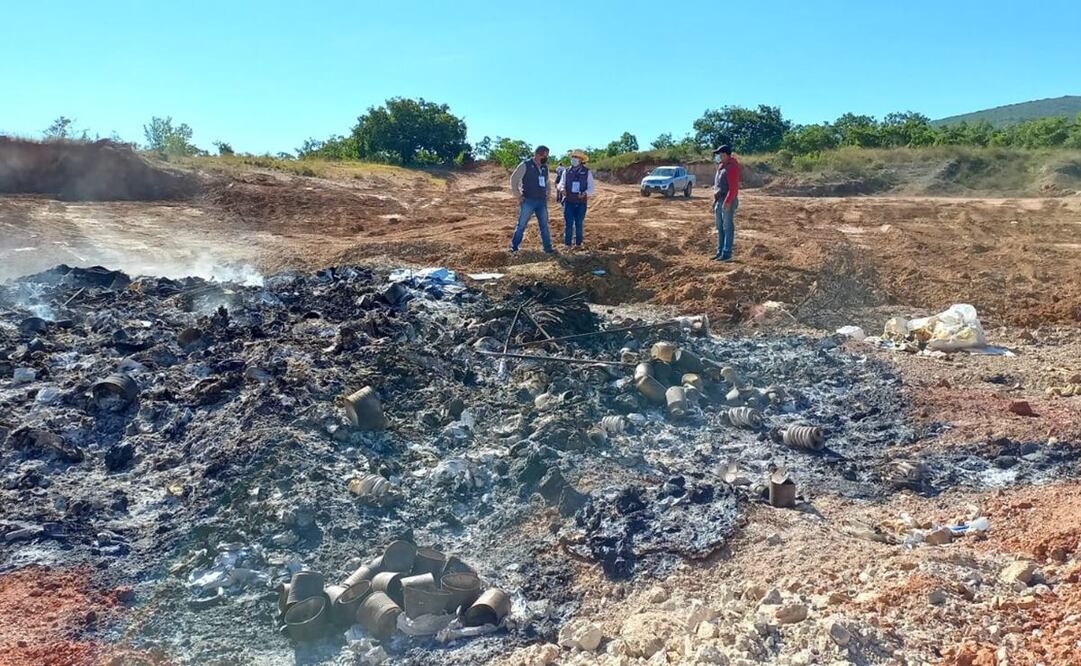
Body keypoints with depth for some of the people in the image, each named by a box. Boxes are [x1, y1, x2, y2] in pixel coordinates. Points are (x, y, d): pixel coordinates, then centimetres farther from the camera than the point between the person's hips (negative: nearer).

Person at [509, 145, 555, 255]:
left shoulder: (545, 167, 10)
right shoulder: (525, 165, -7)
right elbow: (513, 179, -5)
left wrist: (547, 195, 13)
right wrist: (518, 195, -7)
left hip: (542, 202, 5)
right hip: (528, 201, -5)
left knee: (544, 226, 8)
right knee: (521, 225, 0)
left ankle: (548, 248, 15)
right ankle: (514, 247, 8)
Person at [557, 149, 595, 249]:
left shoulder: (587, 172, -1)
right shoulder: (567, 172, 4)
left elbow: (592, 187, -3)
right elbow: (561, 184, 2)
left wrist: (585, 193, -24)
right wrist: (562, 189, -23)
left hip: (581, 203, -1)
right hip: (569, 202, 1)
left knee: (579, 224, 6)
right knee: (568, 224, -1)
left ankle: (578, 243, 16)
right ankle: (567, 244, 6)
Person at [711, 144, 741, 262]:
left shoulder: (732, 167, -14)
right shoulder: (721, 166, 15)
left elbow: (733, 188, -21)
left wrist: (727, 202, -26)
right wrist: (715, 200, 20)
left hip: (727, 202, -10)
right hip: (719, 201, 10)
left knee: (728, 228, -5)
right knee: (720, 228, 13)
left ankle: (727, 254, -2)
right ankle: (720, 252, 20)